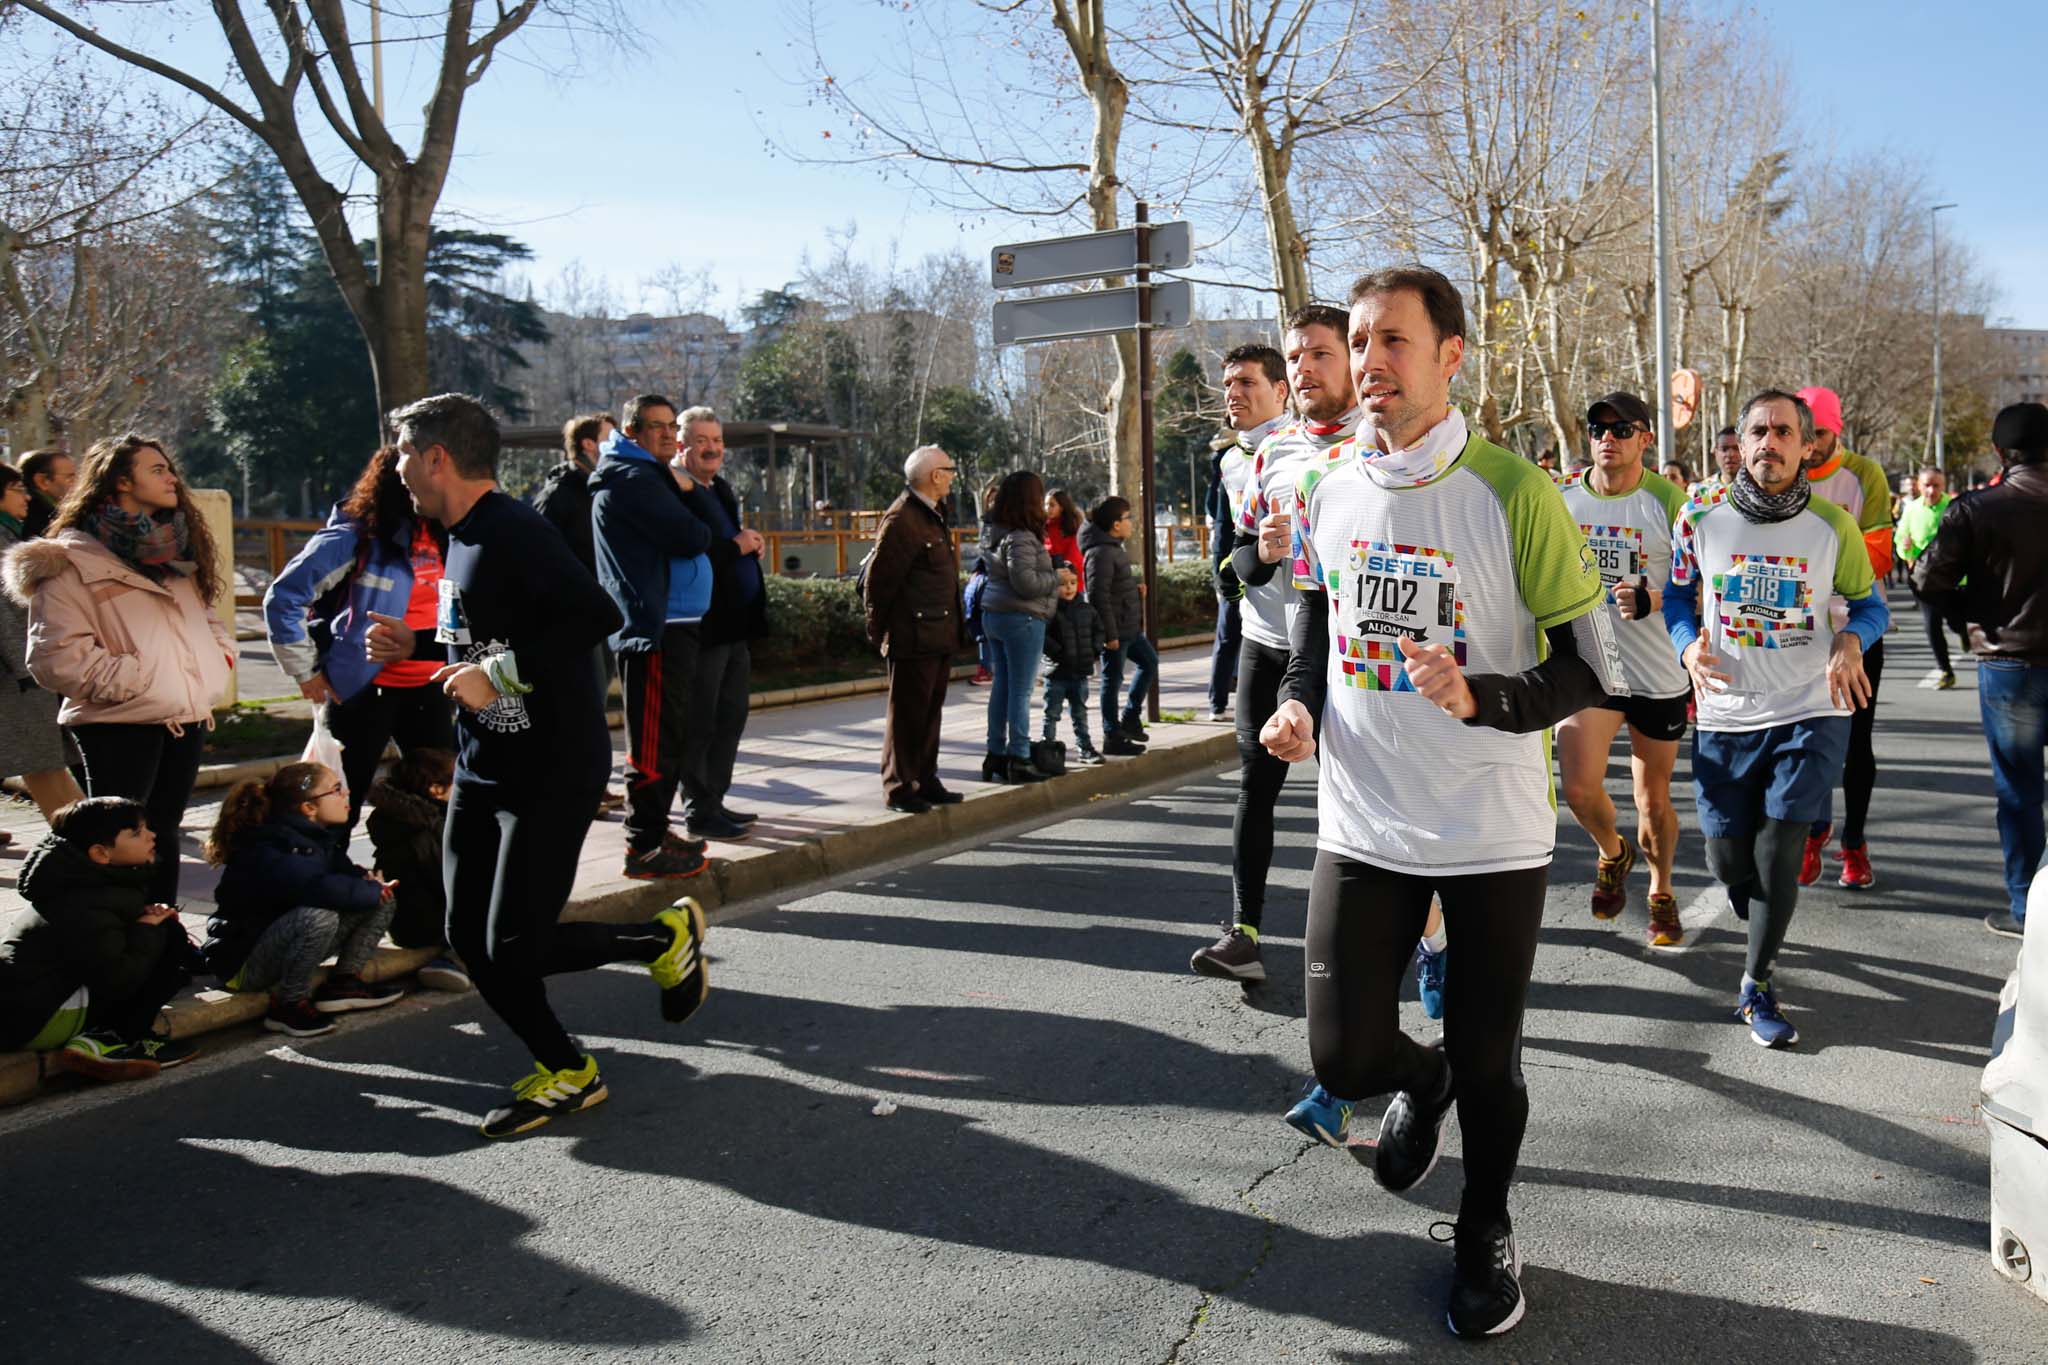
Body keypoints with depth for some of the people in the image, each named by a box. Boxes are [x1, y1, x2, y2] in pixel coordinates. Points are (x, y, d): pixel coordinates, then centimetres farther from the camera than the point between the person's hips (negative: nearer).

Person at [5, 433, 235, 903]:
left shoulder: (175, 548, 14)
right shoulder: (73, 559, -8)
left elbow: (202, 617, 24)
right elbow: (57, 655, -14)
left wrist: (218, 656, 4)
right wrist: (136, 684, -16)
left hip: (188, 718, 7)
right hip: (119, 724, -7)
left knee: (163, 831, 15)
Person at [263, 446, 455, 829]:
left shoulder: (440, 535, 5)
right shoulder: (356, 536, -13)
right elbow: (283, 598, -12)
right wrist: (306, 672, -8)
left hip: (428, 690, 6)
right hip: (365, 692, -6)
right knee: (341, 807, 5)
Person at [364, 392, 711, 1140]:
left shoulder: (513, 532, -17)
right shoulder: (462, 538, 13)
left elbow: (596, 616, -29)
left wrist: (498, 674, -27)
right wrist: (416, 647, 10)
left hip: (552, 770, -9)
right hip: (482, 767, 9)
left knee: (515, 946, -8)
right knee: (471, 937, 6)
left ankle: (667, 936, 15)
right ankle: (566, 1071, 21)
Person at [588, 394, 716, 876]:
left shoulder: (648, 476, 21)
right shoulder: (634, 480, -12)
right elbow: (691, 538, -18)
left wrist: (683, 491, 3)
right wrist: (701, 532, 2)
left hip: (670, 623, 11)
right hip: (655, 625, -11)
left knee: (670, 736, 17)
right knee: (654, 743, -7)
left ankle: (653, 833, 27)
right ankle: (645, 849, -2)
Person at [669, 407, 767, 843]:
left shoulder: (721, 490, 17)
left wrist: (750, 543, 7)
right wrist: (735, 547, -19)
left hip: (735, 623, 10)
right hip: (703, 624, -10)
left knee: (730, 718, 15)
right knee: (700, 724, -1)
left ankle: (714, 802, 25)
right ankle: (699, 811, 7)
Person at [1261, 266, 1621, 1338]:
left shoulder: (1514, 493, -13)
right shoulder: (1325, 493, 1)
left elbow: (1593, 673, -10)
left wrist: (1481, 700, -27)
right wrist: (1297, 703, -1)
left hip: (1494, 835, -3)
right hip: (1364, 828, 3)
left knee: (1487, 1063, 10)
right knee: (1346, 1057, 1)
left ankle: (1485, 1230, 39)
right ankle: (1419, 1079, 39)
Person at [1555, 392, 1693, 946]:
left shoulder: (1668, 500, -7)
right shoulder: (1560, 497, 2)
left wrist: (1651, 600, -24)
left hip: (1659, 672, -1)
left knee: (1654, 800, 9)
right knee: (1579, 790, -12)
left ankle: (1661, 892, 35)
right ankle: (1612, 852, 22)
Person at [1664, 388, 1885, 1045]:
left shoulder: (1834, 525, -4)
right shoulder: (1700, 519, -3)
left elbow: (1870, 604, 8)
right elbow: (1677, 596, 9)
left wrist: (1852, 640, -14)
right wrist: (1689, 645, -11)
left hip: (1809, 713, -1)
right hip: (1725, 716, 1)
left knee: (1778, 852, -8)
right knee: (1728, 859, 7)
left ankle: (1756, 986, 11)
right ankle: (1762, 919, 45)